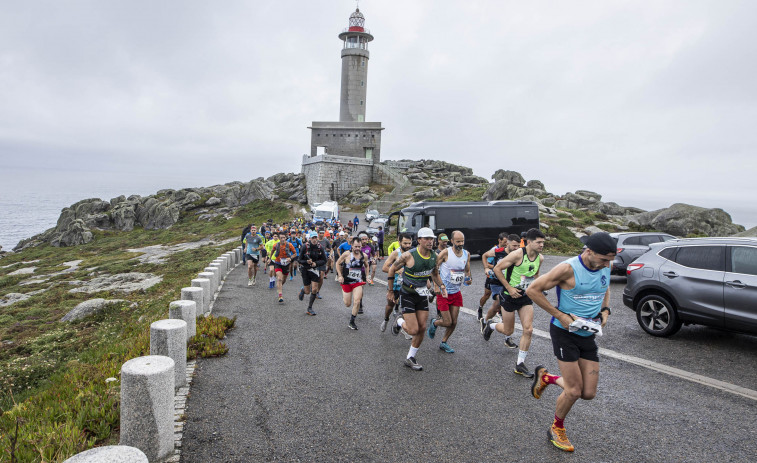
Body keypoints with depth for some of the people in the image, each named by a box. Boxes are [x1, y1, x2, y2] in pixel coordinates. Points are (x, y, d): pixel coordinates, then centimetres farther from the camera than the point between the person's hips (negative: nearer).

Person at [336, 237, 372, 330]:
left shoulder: (364, 256, -3)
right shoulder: (346, 254, -12)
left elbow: (366, 266, 18)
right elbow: (338, 263, 2)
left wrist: (366, 276, 10)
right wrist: (340, 276, -5)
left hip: (358, 282, 1)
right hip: (346, 282, -1)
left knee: (357, 302, -15)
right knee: (347, 304, 7)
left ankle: (352, 322, 2)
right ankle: (344, 295, 44)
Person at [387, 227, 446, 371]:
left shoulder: (434, 256, -3)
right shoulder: (408, 256, -21)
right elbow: (392, 269, -7)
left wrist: (441, 286, 0)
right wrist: (390, 290, 0)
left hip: (422, 296, 6)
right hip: (407, 295, -5)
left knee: (422, 328, 4)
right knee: (413, 330, -10)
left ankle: (410, 359, 22)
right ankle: (400, 322, 25)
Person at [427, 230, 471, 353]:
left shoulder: (467, 254, 2)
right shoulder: (445, 253, -16)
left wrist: (468, 279, -7)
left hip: (456, 292, 5)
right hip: (443, 292, -5)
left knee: (454, 322, 8)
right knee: (447, 322, -4)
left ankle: (444, 343, 30)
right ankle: (434, 323, 30)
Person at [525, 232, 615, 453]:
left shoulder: (605, 267, 0)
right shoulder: (568, 269, -21)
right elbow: (532, 290, -18)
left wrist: (605, 310, 3)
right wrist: (560, 315, -19)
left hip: (589, 335, 6)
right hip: (565, 333, -6)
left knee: (589, 393, 5)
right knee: (574, 391, -3)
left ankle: (547, 377, 30)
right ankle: (557, 429, 25)